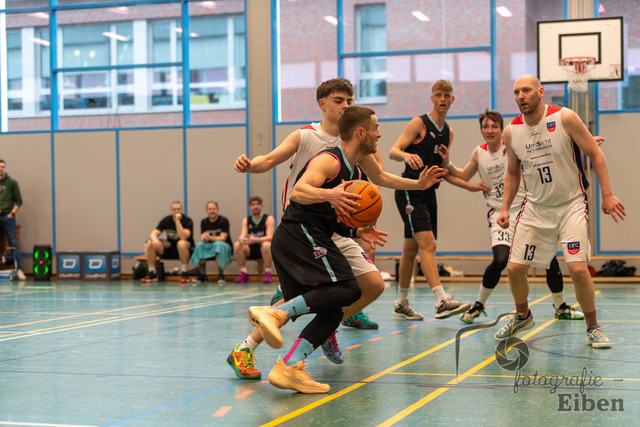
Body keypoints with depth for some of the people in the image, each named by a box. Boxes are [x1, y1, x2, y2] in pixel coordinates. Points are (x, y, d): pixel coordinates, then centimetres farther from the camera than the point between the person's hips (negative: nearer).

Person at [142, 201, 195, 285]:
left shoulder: (188, 221, -14)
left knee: (182, 243, -39)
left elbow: (183, 237, -30)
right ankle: (152, 274, -10)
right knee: (150, 243, -15)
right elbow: (153, 233, -7)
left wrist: (177, 221, -31)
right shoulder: (166, 220, -1)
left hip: (186, 249, -5)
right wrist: (154, 239, -31)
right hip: (170, 248, 5)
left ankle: (185, 274, -26)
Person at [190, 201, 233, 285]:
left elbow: (222, 238, -17)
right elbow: (202, 239, -4)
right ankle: (202, 276, -25)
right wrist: (204, 238, -31)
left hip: (224, 246, -4)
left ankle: (221, 276, -37)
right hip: (209, 247, 4)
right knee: (200, 245, -26)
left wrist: (210, 237, -34)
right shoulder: (204, 222, 4)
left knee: (219, 244, -37)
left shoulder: (223, 221, -9)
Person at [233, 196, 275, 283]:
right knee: (237, 245, -22)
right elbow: (242, 235, -6)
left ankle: (267, 273, -23)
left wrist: (255, 240, -37)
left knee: (266, 245, -36)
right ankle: (243, 274, -15)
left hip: (264, 250, -3)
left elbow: (270, 237, -18)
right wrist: (241, 239, -34)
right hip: (251, 250, 4)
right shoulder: (246, 220, 6)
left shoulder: (269, 219, -6)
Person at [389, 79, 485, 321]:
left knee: (411, 249, 13)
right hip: (409, 190, -7)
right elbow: (393, 151, -14)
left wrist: (470, 186, 16)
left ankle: (401, 304, 23)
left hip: (428, 193, 7)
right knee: (427, 244, -20)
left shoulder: (448, 133, 15)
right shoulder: (419, 123, -5)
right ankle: (442, 301, -28)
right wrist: (406, 155, -37)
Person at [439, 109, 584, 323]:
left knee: (549, 257, 0)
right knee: (501, 260, -21)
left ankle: (561, 307, 21)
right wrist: (447, 163, 5)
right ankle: (478, 305, 0)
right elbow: (464, 176, 18)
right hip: (499, 213, 0)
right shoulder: (478, 153, 3)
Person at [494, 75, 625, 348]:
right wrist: (505, 208, 6)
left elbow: (596, 154, -7)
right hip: (535, 207, 4)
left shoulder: (565, 118, -13)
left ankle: (593, 328, 5)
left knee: (578, 268, -17)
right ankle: (522, 316, 30)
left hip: (571, 205, -4)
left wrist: (607, 195, -12)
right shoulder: (512, 132, -1)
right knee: (514, 268, 1)